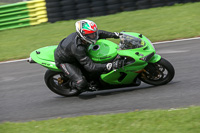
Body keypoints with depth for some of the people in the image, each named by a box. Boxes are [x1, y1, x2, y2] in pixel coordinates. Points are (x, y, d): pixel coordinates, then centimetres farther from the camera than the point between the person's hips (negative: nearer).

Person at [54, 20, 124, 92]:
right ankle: (72, 84, 11)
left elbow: (99, 33, 2)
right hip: (64, 61, -8)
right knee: (82, 84, -26)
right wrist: (111, 66, -49)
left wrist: (114, 34, -8)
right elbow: (90, 67, -42)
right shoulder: (77, 48, -43)